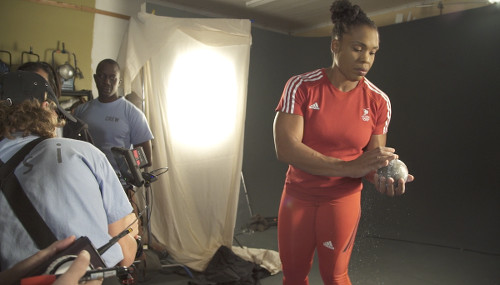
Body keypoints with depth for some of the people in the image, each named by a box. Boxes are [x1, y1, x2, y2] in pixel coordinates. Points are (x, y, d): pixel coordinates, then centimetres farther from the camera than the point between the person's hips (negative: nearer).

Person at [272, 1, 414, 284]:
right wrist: (349, 167, -32)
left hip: (342, 200, 0)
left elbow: (374, 157, -3)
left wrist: (380, 178, -27)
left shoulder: (379, 101, -7)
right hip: (297, 196, 0)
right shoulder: (301, 86, -14)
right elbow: (286, 148, -24)